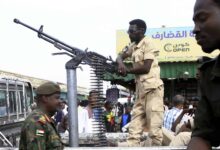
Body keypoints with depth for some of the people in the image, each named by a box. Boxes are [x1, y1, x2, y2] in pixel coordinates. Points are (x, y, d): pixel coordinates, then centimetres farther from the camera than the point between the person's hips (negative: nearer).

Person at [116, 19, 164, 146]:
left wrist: (127, 70, -7)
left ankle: (156, 144, -5)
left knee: (153, 119, -8)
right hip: (141, 87, 9)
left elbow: (146, 68, -16)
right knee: (137, 117, 6)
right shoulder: (133, 46, 15)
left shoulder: (148, 43, -9)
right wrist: (121, 64, -8)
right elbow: (120, 56, 17)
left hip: (152, 87, -9)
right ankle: (133, 142, 7)